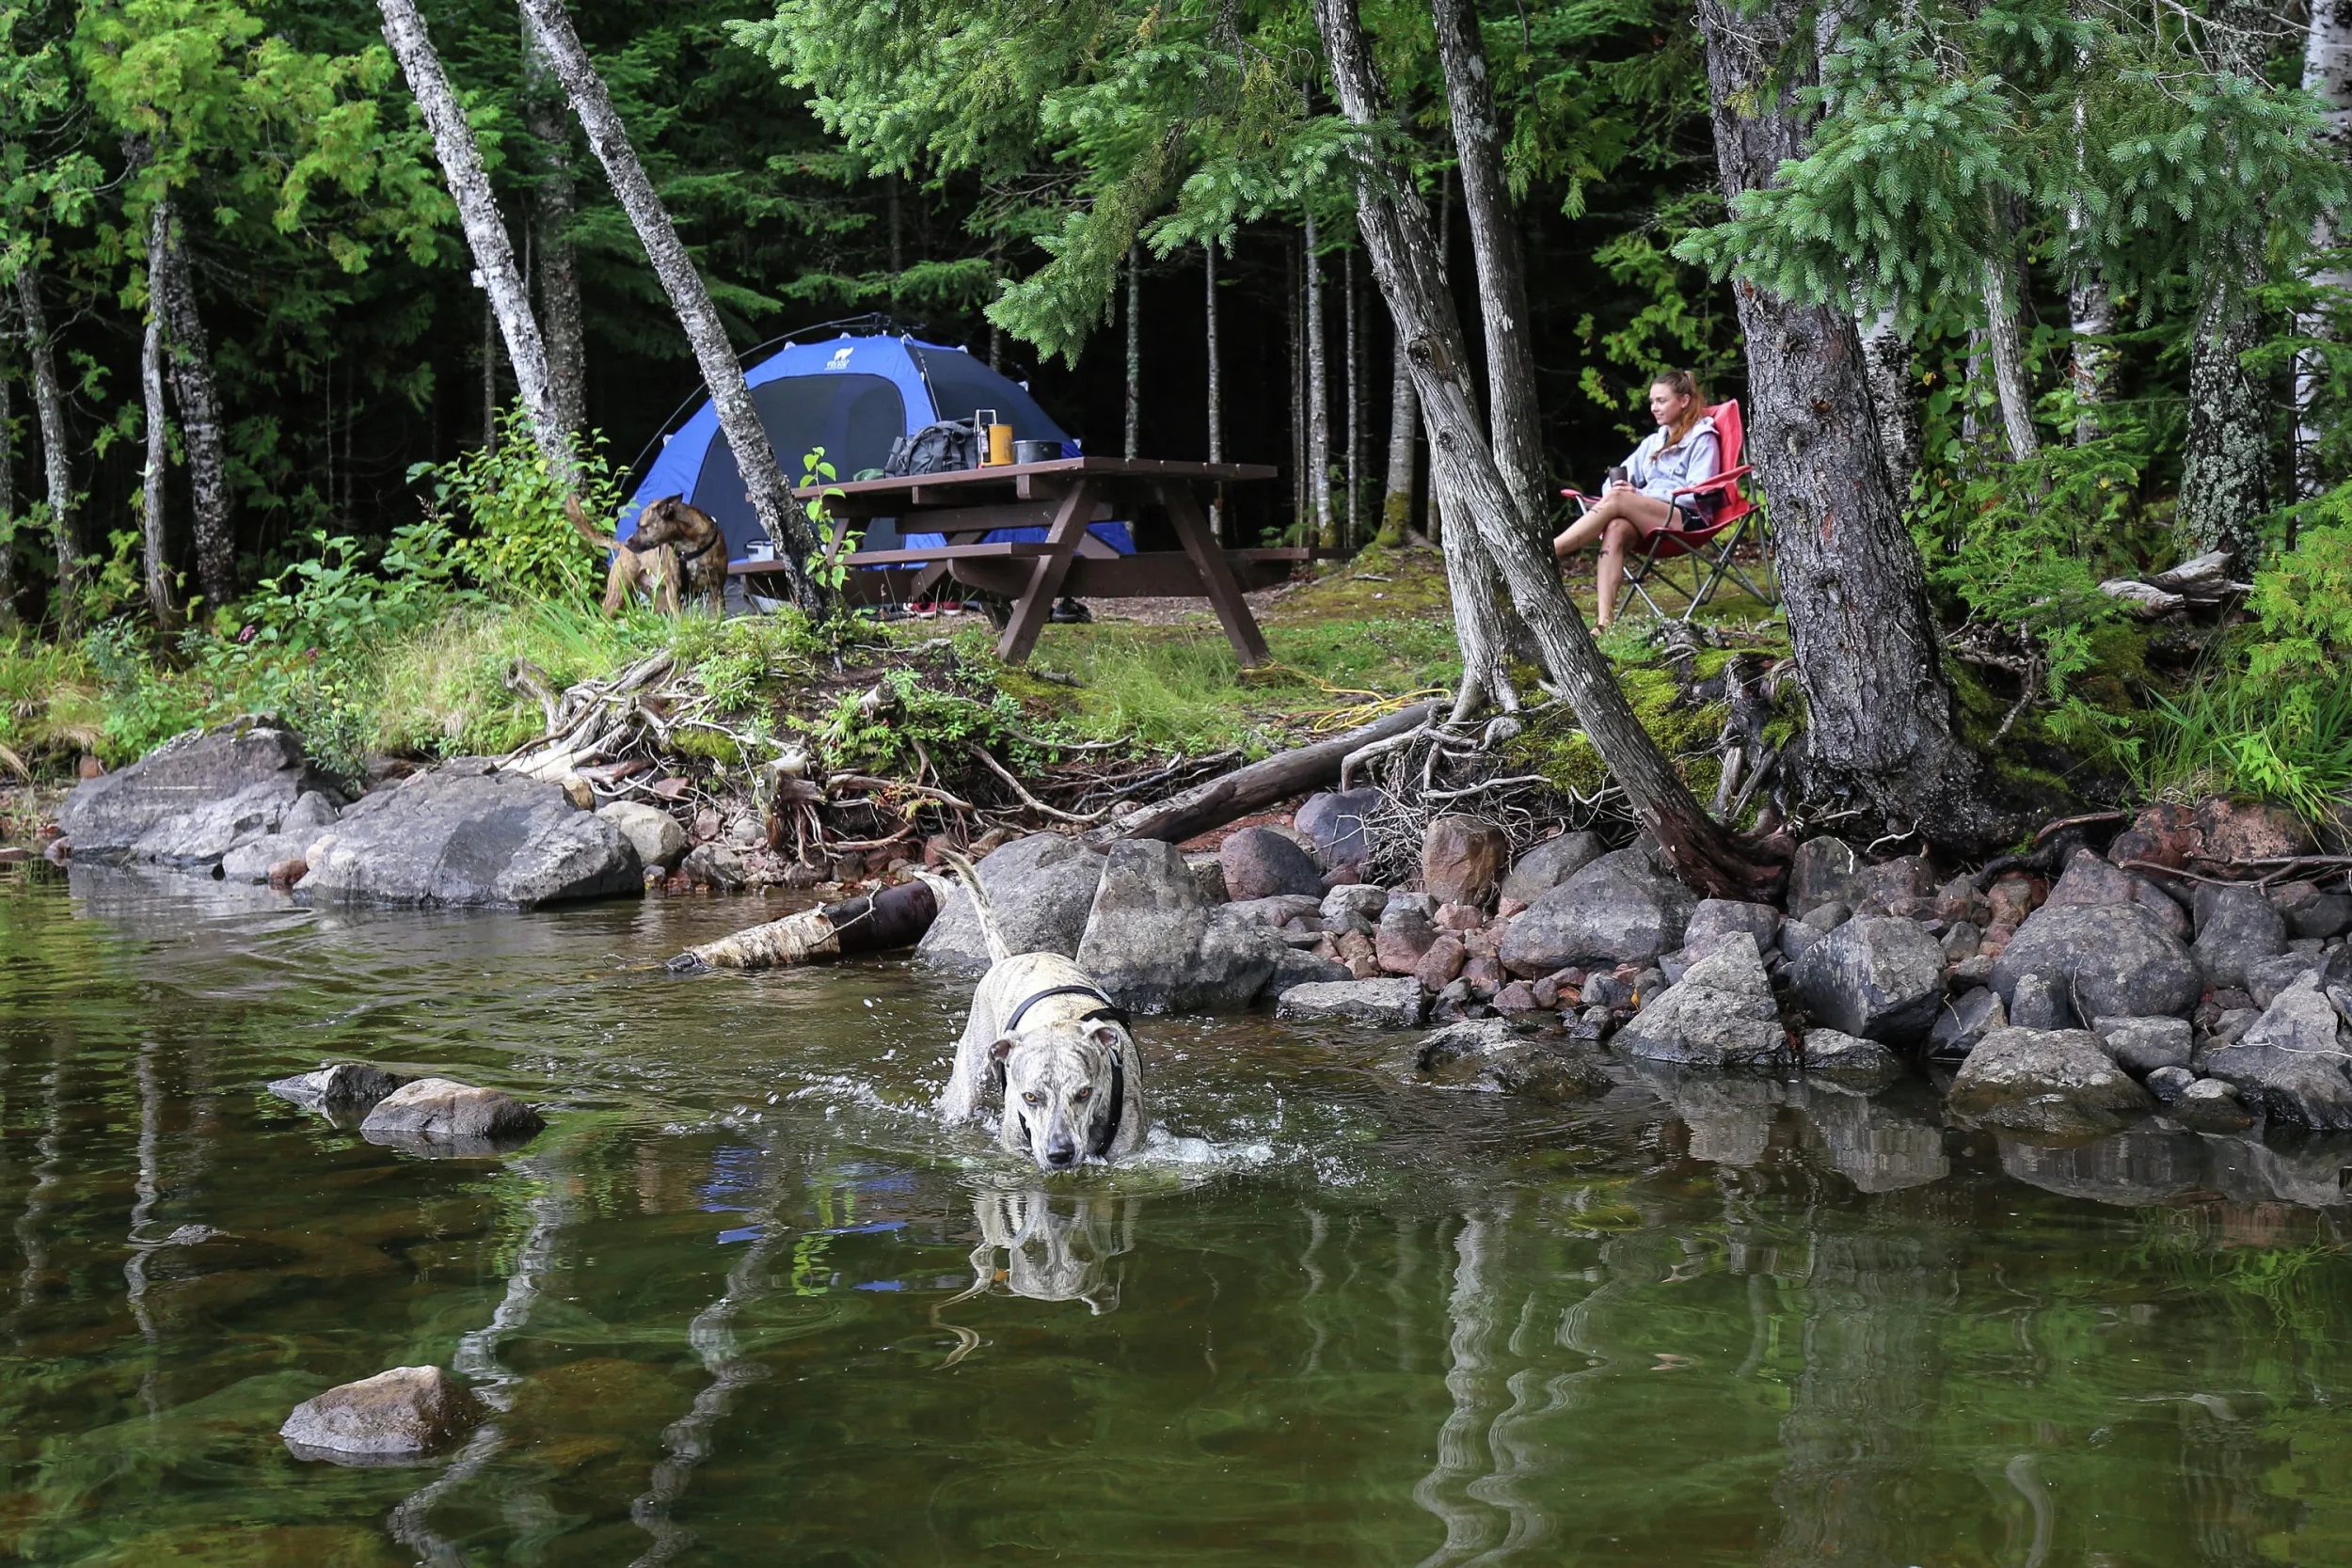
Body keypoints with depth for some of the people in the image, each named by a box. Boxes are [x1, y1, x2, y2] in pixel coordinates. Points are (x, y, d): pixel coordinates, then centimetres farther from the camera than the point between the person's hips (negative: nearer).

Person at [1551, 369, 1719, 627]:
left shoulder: (1702, 439, 7)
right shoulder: (1653, 442, 28)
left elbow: (1697, 495, -5)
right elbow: (1621, 478, 25)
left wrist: (1639, 495, -12)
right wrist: (1616, 488, -3)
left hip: (1688, 519, -5)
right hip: (1648, 522, 5)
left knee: (1616, 501, -30)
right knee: (1616, 529, -31)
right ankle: (1605, 620, -45)